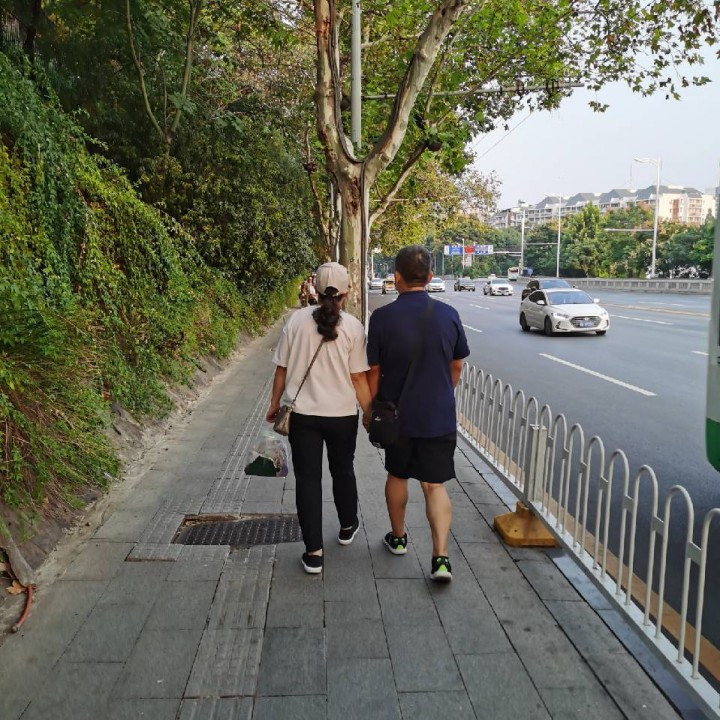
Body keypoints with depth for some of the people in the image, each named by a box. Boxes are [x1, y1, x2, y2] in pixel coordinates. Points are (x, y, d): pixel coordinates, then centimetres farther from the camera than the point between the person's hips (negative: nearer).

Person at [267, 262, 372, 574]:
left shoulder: (297, 320, -4)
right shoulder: (353, 326, -8)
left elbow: (282, 368, 0)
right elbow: (358, 377, -8)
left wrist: (274, 403, 12)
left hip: (302, 413, 0)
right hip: (342, 414, 0)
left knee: (307, 478, 7)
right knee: (343, 471, 21)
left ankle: (313, 551, 8)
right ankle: (347, 527, 42)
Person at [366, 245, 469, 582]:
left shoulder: (382, 317, -13)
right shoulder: (448, 315, -6)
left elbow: (374, 371, -7)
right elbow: (457, 366, 5)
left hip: (397, 414, 0)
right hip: (439, 415, 1)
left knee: (397, 475, 20)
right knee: (435, 485, 7)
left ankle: (397, 537, 37)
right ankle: (440, 557, -2)